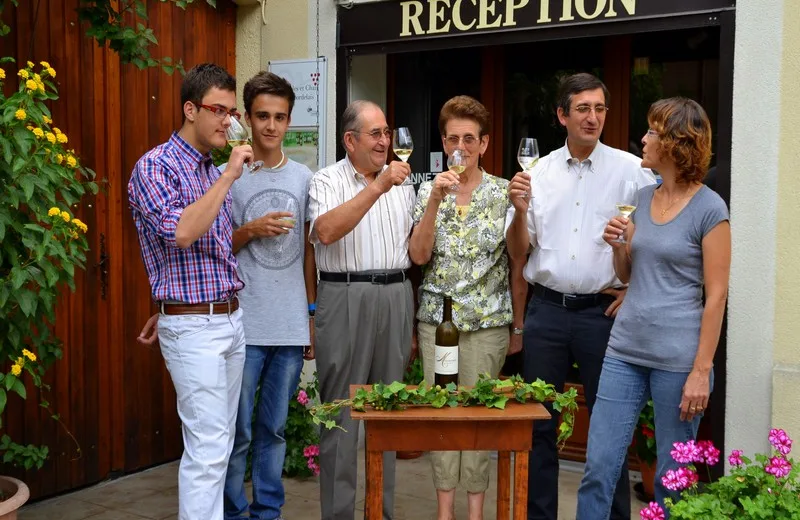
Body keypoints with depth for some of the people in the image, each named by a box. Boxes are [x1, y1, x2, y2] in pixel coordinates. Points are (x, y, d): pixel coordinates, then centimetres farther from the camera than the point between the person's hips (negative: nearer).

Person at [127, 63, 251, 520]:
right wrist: (227, 178, -21)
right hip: (193, 325, -8)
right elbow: (181, 231, -26)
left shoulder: (216, 171, 15)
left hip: (231, 319, 8)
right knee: (208, 447, -8)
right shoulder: (156, 167, -9)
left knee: (220, 442, 12)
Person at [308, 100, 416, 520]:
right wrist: (377, 187, -23)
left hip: (396, 297, 5)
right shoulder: (328, 181, -2)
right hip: (345, 298, -5)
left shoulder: (401, 182, 15)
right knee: (342, 408, 0)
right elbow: (326, 231, -21)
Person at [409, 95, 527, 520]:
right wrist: (436, 200, -15)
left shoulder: (503, 193, 1)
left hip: (488, 320, -1)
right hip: (436, 317, 2)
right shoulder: (428, 190, 5)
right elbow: (419, 256, -6)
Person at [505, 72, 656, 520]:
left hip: (604, 311, -2)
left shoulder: (632, 170, -2)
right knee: (539, 420, 9)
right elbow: (519, 251, 6)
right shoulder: (539, 172, 6)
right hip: (547, 309, 3)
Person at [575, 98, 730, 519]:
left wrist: (701, 371, -13)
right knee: (598, 467, 5)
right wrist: (617, 245, -3)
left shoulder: (709, 209, -8)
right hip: (625, 349, 6)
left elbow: (716, 295, -10)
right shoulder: (643, 198, 10)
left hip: (677, 358, -5)